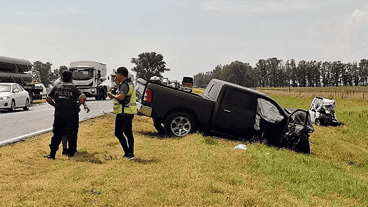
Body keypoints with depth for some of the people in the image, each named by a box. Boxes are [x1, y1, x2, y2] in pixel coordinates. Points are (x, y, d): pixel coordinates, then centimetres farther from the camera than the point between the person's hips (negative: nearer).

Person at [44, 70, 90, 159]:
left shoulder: (56, 87, 3)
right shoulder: (74, 88, -7)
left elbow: (48, 99, 7)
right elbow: (83, 97, -20)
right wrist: (77, 105, -3)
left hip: (59, 115, 3)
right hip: (71, 115, -3)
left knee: (57, 135, 9)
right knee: (72, 134, 10)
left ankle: (52, 154, 9)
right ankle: (72, 152, 15)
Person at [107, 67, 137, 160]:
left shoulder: (125, 84, -17)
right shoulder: (130, 83, 15)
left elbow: (121, 97, -30)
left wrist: (113, 96, -12)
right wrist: (118, 85, 23)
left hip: (123, 113, -10)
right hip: (129, 112, 10)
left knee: (118, 133, -3)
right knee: (128, 133, 11)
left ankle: (127, 153, -7)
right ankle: (131, 154, 13)